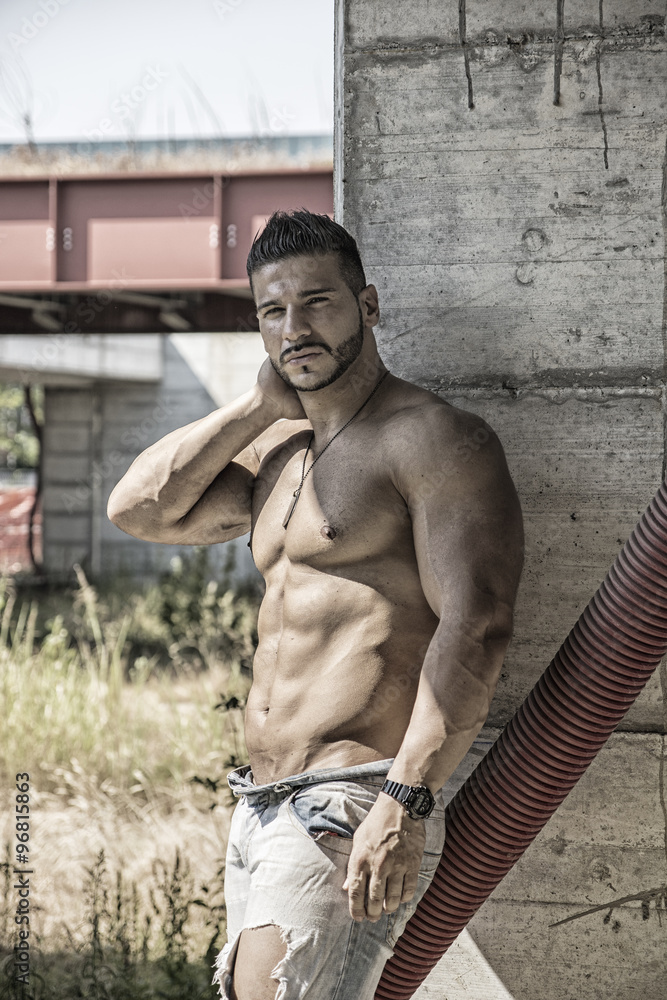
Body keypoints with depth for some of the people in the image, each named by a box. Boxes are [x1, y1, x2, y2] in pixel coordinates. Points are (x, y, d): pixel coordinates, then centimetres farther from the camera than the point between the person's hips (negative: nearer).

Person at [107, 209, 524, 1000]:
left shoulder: (435, 439, -6)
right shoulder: (279, 451, 21)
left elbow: (475, 629, -17)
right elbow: (138, 509, 14)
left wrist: (407, 800, -26)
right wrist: (261, 405, 10)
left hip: (352, 812, -9)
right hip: (261, 812, 9)